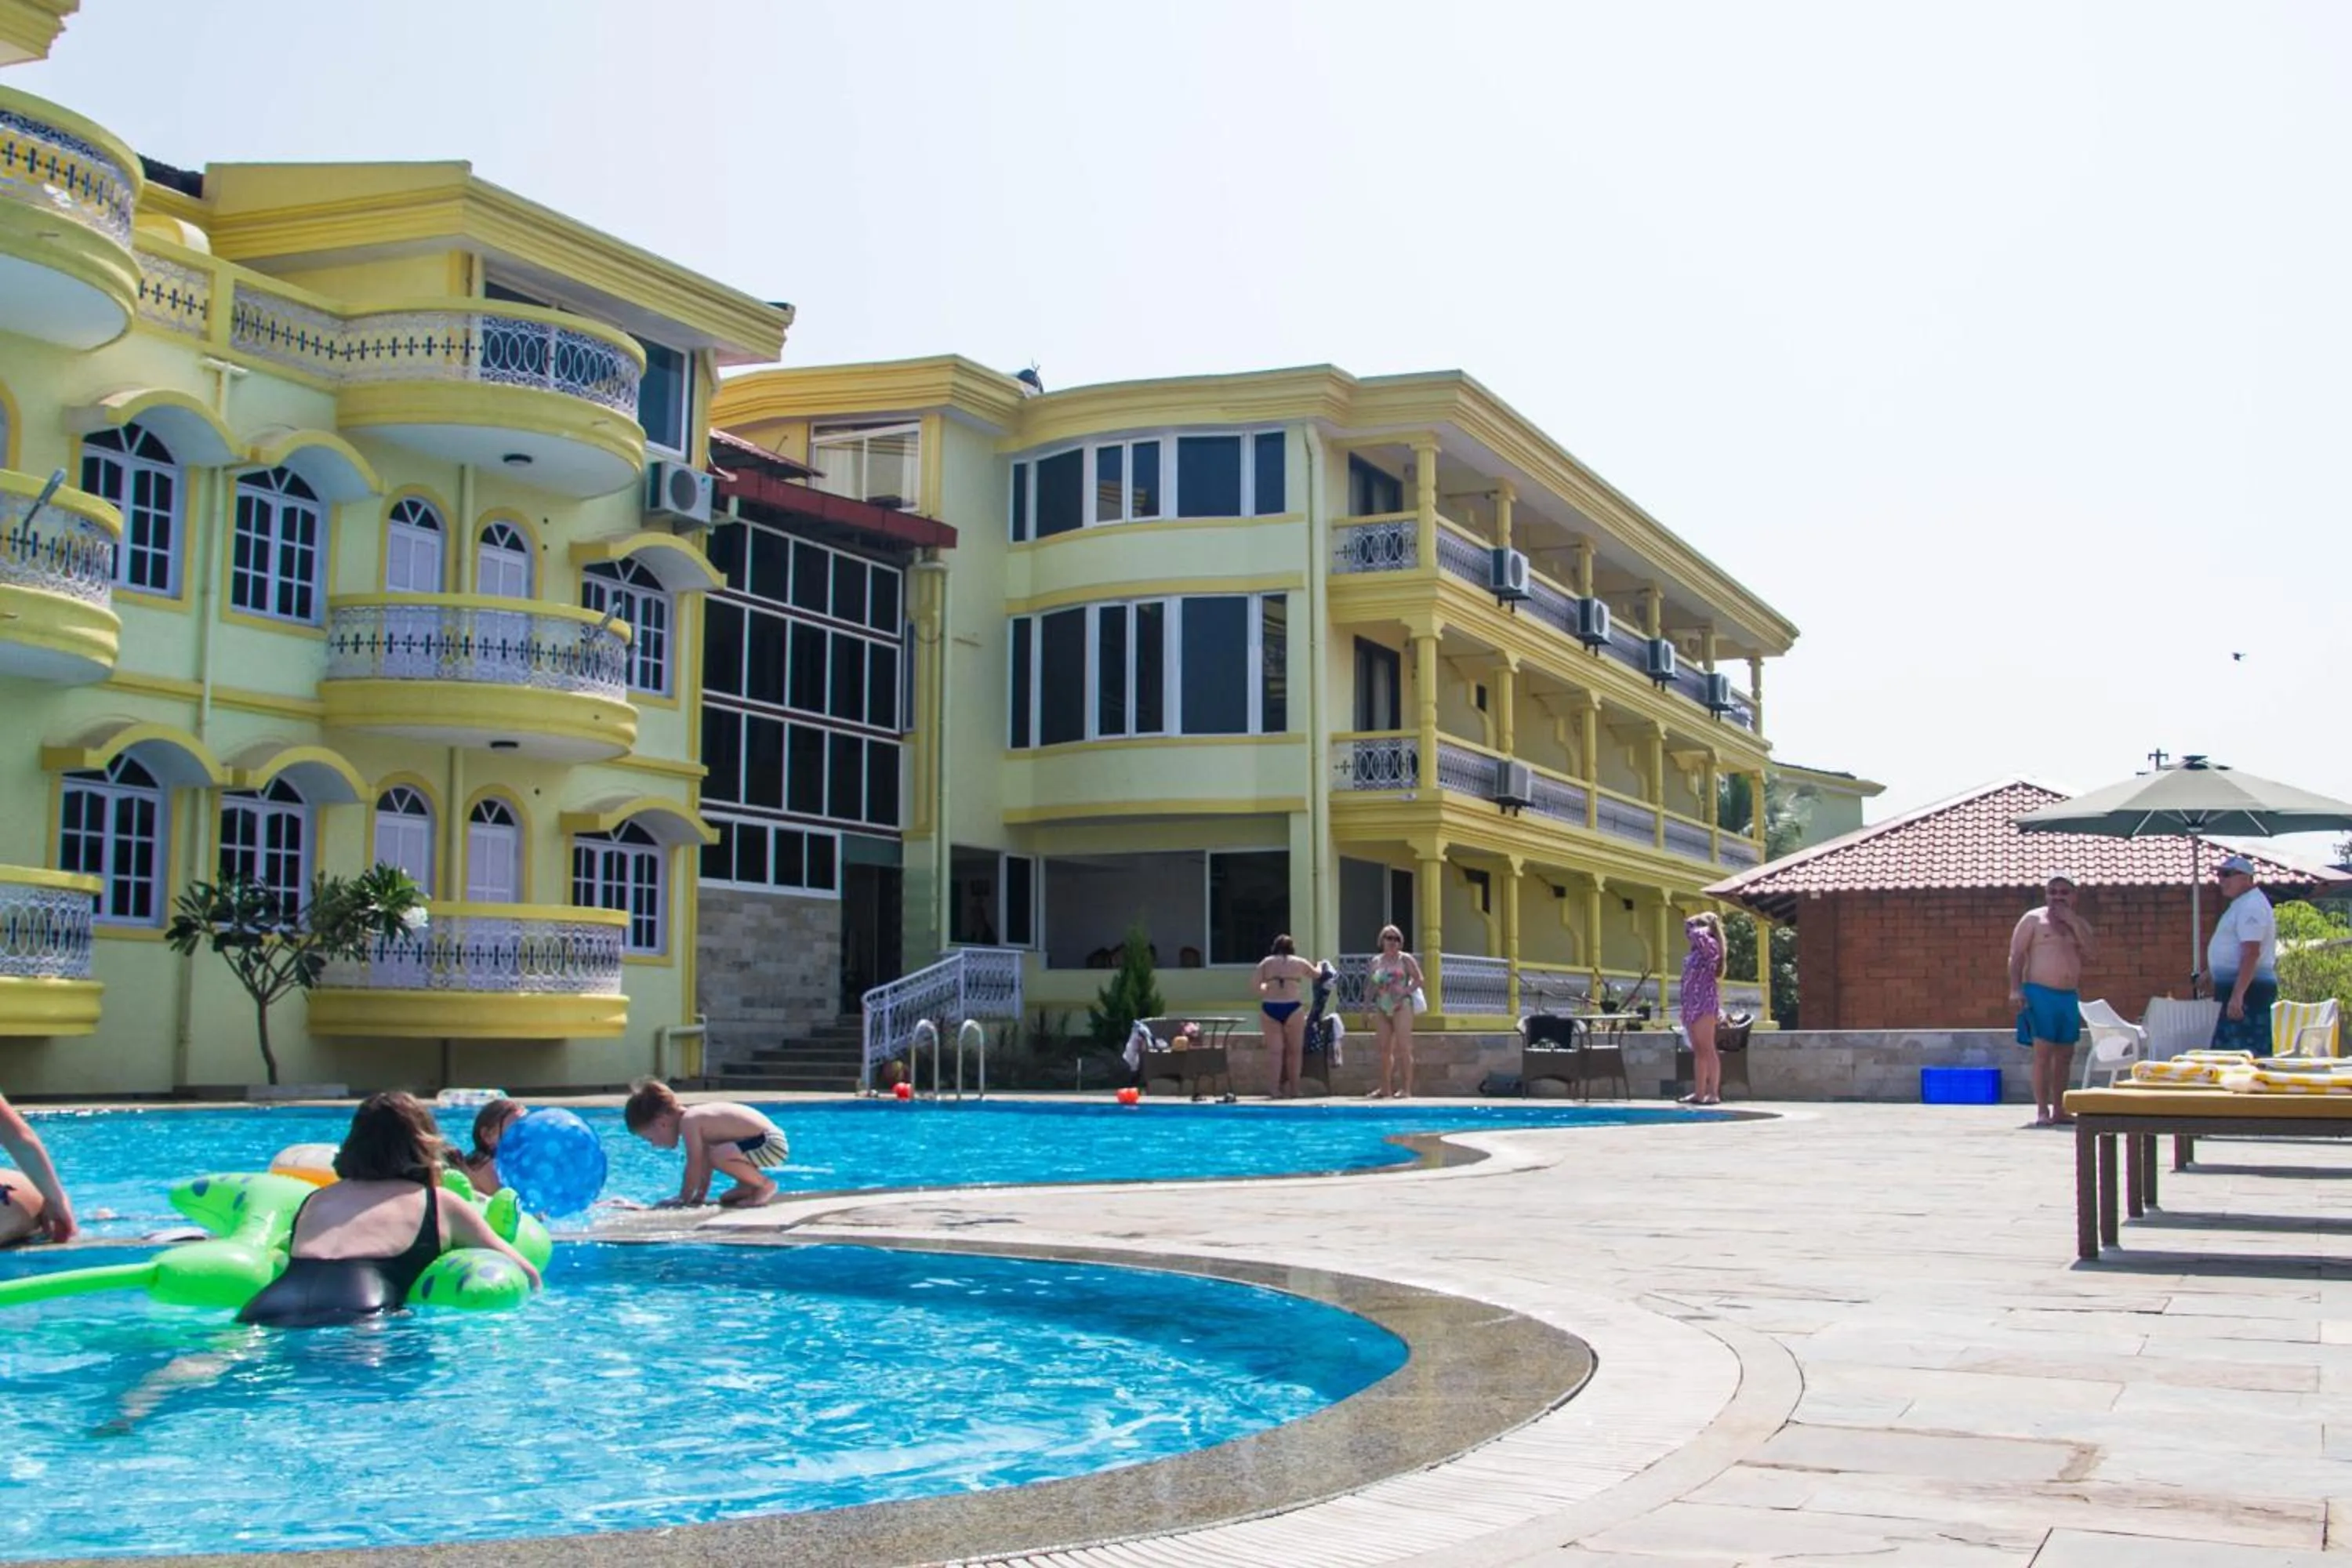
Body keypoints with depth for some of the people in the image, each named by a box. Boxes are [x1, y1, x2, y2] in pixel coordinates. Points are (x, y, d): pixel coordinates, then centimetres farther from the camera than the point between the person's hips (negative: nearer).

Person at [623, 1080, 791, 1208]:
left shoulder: (688, 1121, -16)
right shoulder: (696, 1116, 13)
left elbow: (694, 1165, -15)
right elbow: (704, 1162, 18)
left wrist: (683, 1200, -6)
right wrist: (700, 1196, 18)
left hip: (770, 1145, -10)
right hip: (769, 1142, 10)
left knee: (718, 1156, -30)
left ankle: (765, 1185, -11)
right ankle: (746, 1187, 21)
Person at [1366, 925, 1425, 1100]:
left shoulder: (1405, 959, 0)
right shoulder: (1376, 961, 13)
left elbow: (1418, 980, -4)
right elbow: (1370, 985, 18)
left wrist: (1404, 992, -17)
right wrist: (1368, 996, 1)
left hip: (1401, 1006, -5)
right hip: (1382, 1008, 5)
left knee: (1403, 1047, -9)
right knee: (1385, 1049, 7)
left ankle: (1406, 1088, -11)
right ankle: (1386, 1088, 12)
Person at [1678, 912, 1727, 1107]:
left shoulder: (1710, 945, -9)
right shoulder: (1696, 951, 17)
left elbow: (1698, 935, -27)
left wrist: (1706, 928, -8)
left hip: (1705, 1004, -9)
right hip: (1692, 1004, 9)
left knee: (1707, 1050, -9)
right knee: (1698, 1051, 8)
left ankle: (1714, 1093, -9)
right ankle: (1699, 1093, 10)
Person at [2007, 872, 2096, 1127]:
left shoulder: (2079, 924, 15)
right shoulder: (2033, 919, 1)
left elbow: (2092, 951, -3)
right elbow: (2016, 955, -4)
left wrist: (2072, 921, -9)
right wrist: (2015, 989, -15)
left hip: (2070, 996, 6)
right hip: (2040, 993, -6)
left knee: (2065, 1054, 7)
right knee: (2043, 1051, -11)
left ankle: (2059, 1110, 14)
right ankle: (2042, 1110, -11)